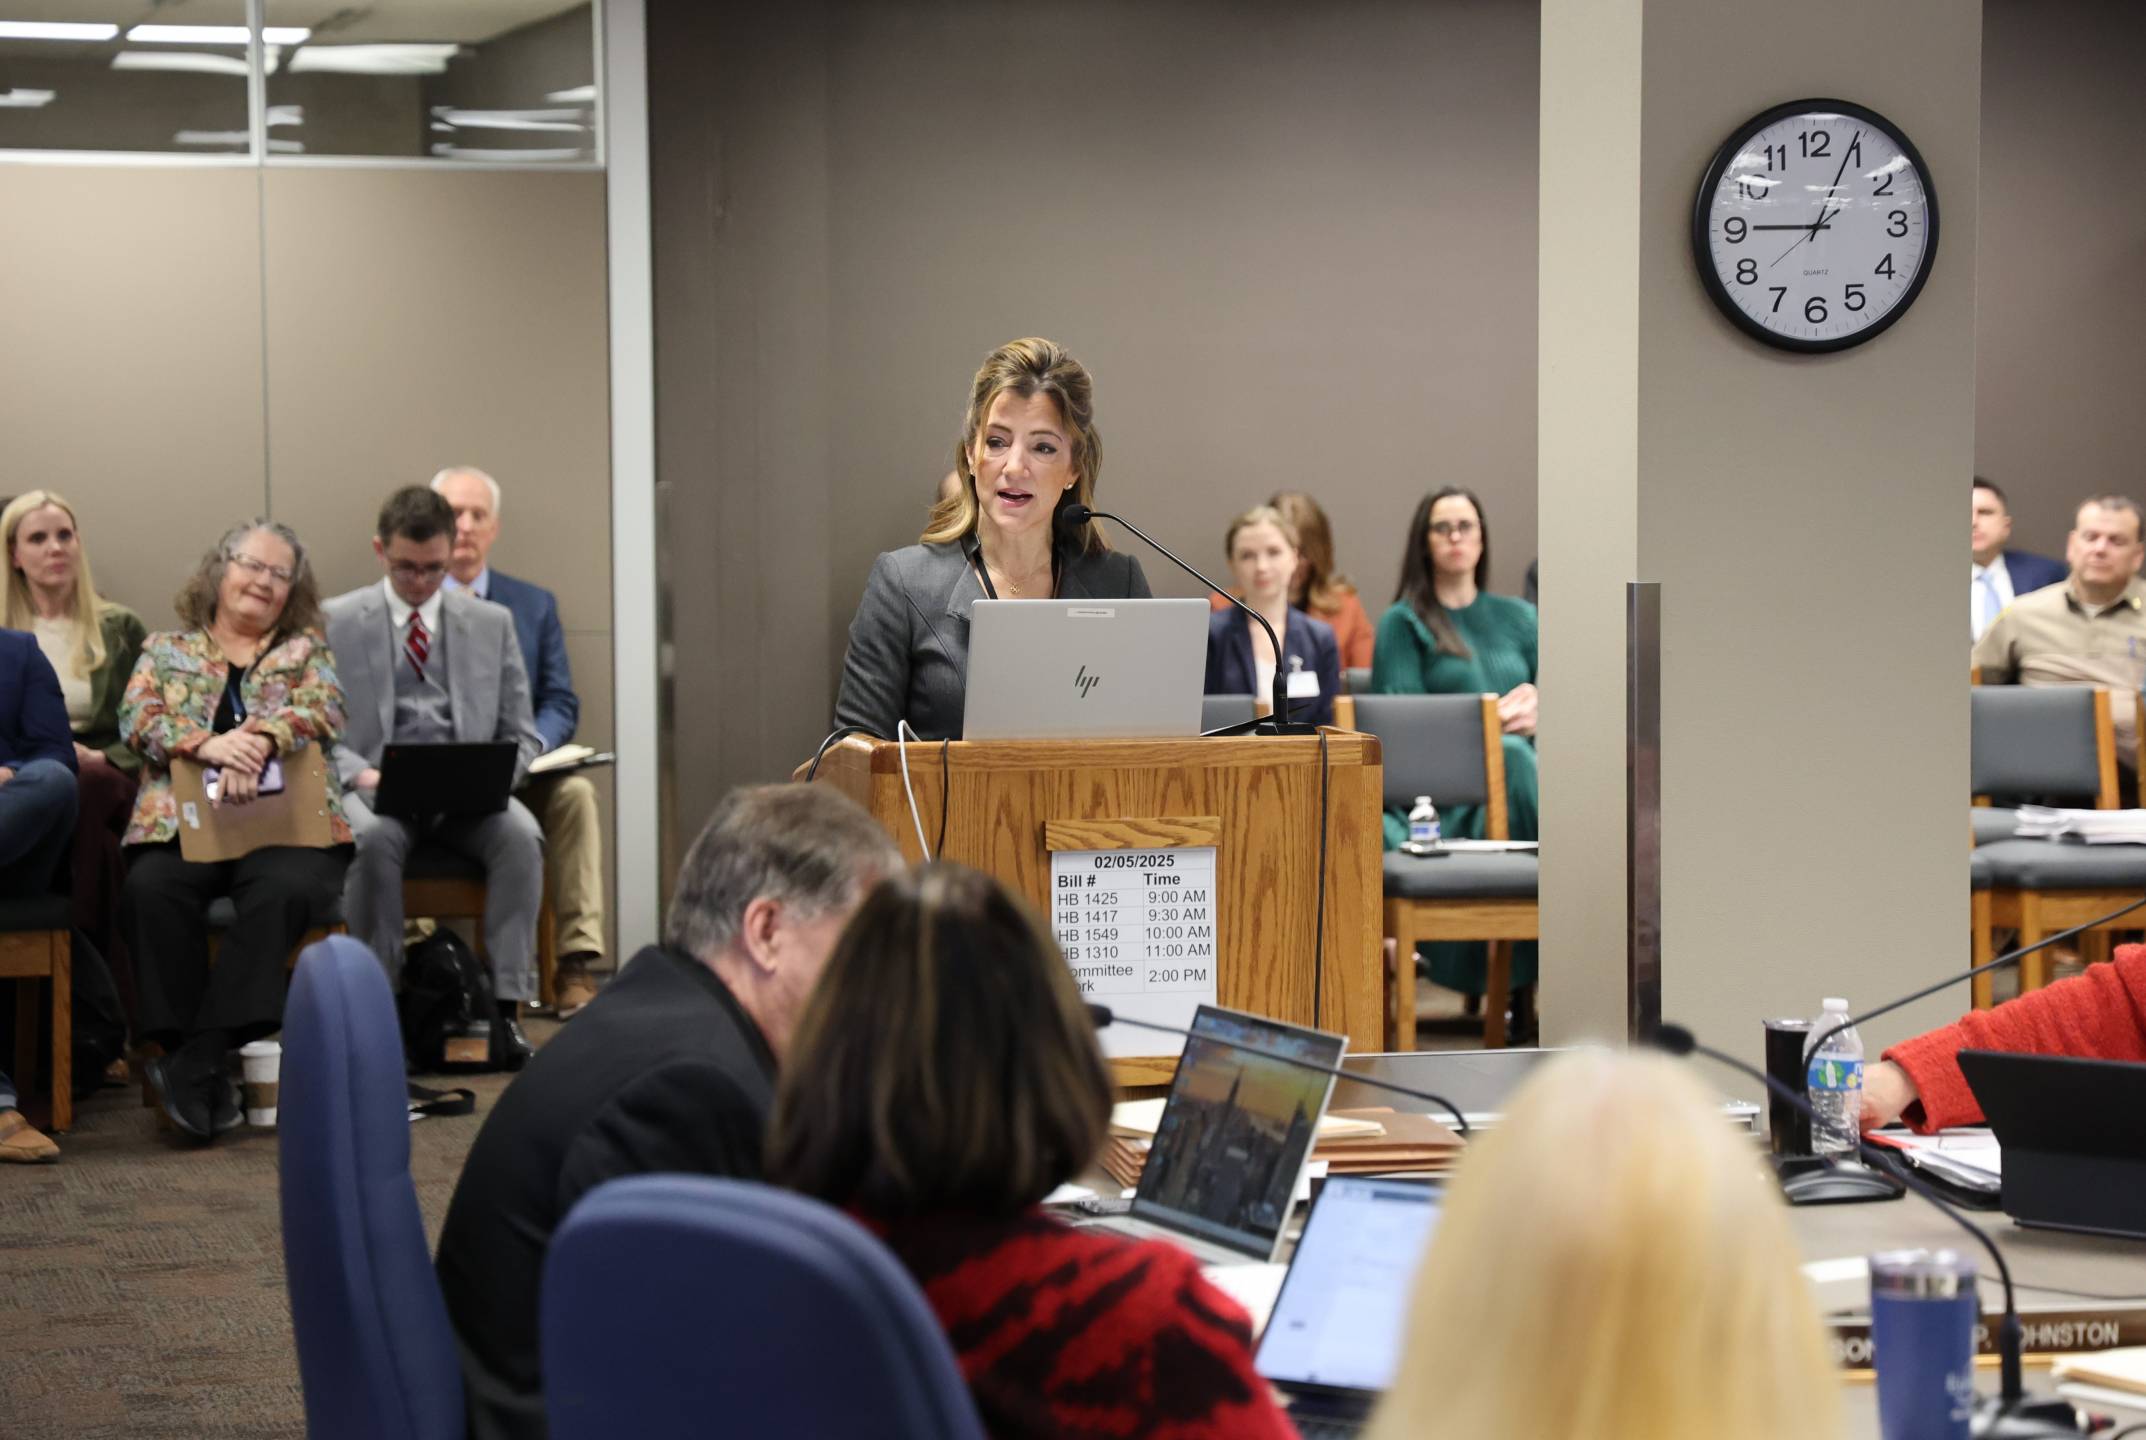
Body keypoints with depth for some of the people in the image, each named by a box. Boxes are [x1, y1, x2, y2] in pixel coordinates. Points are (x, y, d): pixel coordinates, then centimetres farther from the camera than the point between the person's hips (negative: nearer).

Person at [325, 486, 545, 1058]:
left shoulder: (492, 623, 14)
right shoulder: (335, 622, 9)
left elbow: (521, 737, 14)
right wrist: (359, 774, -16)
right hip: (376, 789, -2)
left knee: (521, 836, -31)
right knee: (373, 839, -37)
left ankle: (506, 1006, -32)